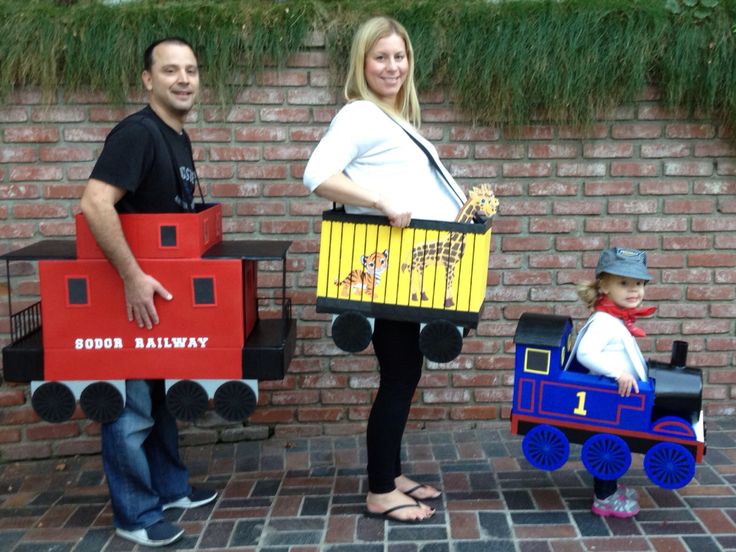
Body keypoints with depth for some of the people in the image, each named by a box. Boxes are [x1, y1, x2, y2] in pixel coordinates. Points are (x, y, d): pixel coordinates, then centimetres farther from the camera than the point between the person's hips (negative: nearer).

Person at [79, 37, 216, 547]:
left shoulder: (179, 138, 10)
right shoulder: (137, 132, -20)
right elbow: (94, 204, -31)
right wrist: (133, 277, -31)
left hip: (162, 286, 10)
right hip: (130, 291, -9)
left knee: (164, 394, 19)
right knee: (131, 408, 1)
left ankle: (169, 486, 34)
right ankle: (135, 515, 15)